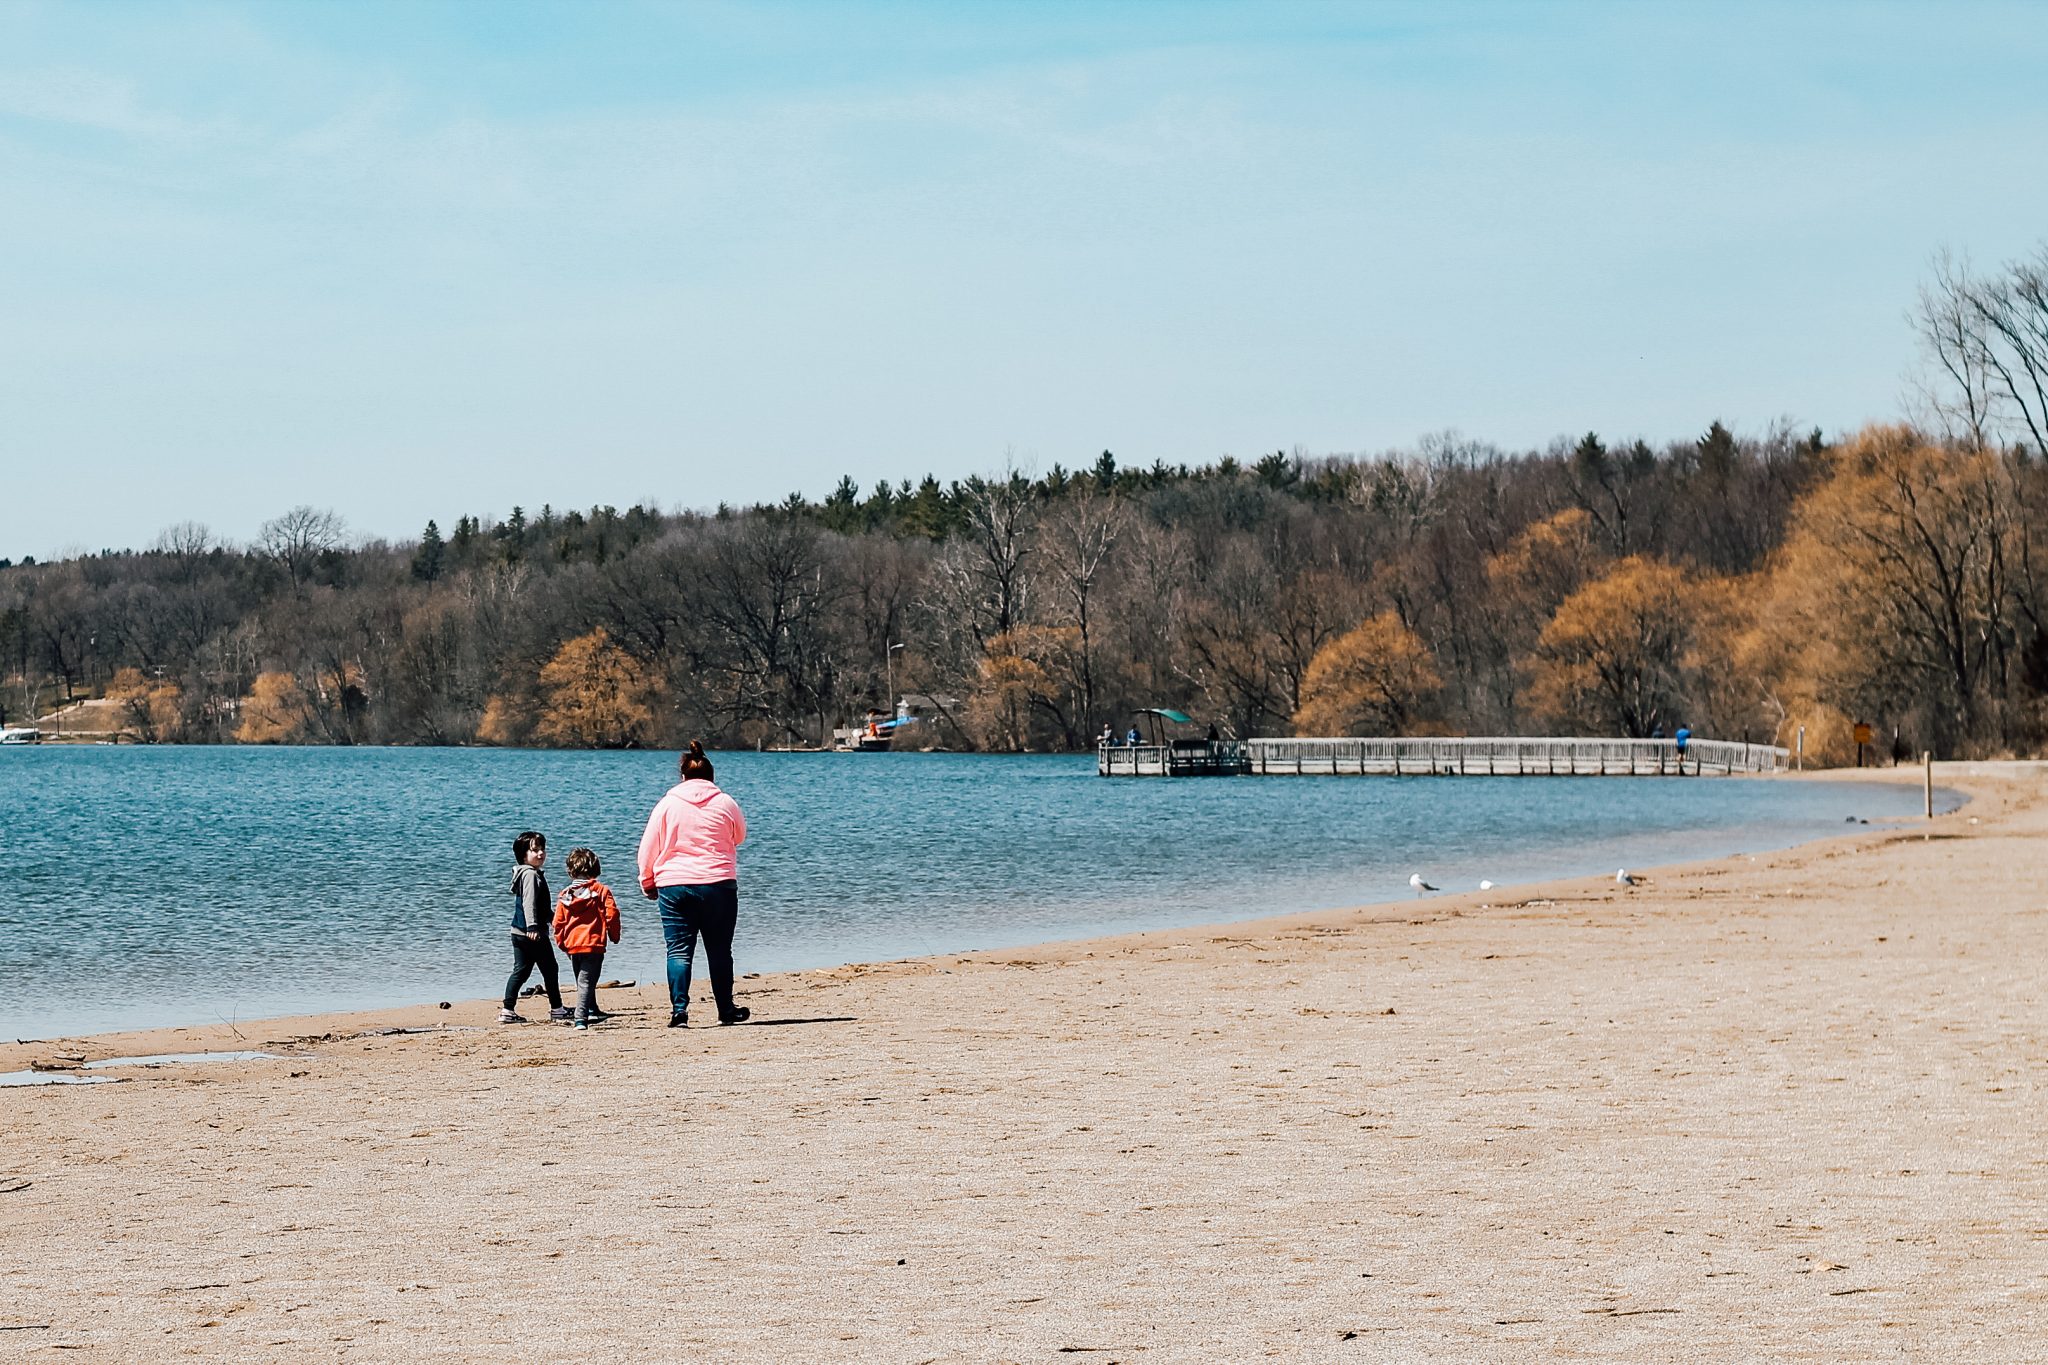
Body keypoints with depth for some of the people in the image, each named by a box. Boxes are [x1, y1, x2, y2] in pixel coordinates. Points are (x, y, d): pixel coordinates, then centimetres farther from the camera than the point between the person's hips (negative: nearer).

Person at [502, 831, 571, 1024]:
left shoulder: (535, 874, 17)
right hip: (533, 935, -9)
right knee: (550, 970, 5)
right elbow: (529, 902, -26)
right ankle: (556, 1008, 16)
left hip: (519, 933, 9)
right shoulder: (530, 874, -15)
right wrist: (532, 926, -33)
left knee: (521, 971, 7)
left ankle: (508, 1010, 1)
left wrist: (554, 918, 39)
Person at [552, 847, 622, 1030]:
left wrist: (562, 943, 20)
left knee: (582, 979, 20)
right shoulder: (601, 890, -3)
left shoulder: (565, 895, 6)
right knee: (586, 981, -8)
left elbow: (558, 922, 7)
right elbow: (612, 914, -8)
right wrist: (614, 936, 8)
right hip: (594, 943, -4)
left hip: (572, 946, 4)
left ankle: (591, 1010, 36)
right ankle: (581, 1018, -21)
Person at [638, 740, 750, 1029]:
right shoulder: (725, 803, 2)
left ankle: (679, 1011, -11)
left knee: (679, 951, 0)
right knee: (720, 950, 11)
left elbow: (648, 848, 4)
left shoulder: (667, 804, 1)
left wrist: (647, 882, 17)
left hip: (674, 886, -1)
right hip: (719, 885, 1)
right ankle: (726, 1010, 19)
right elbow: (739, 837, 19)